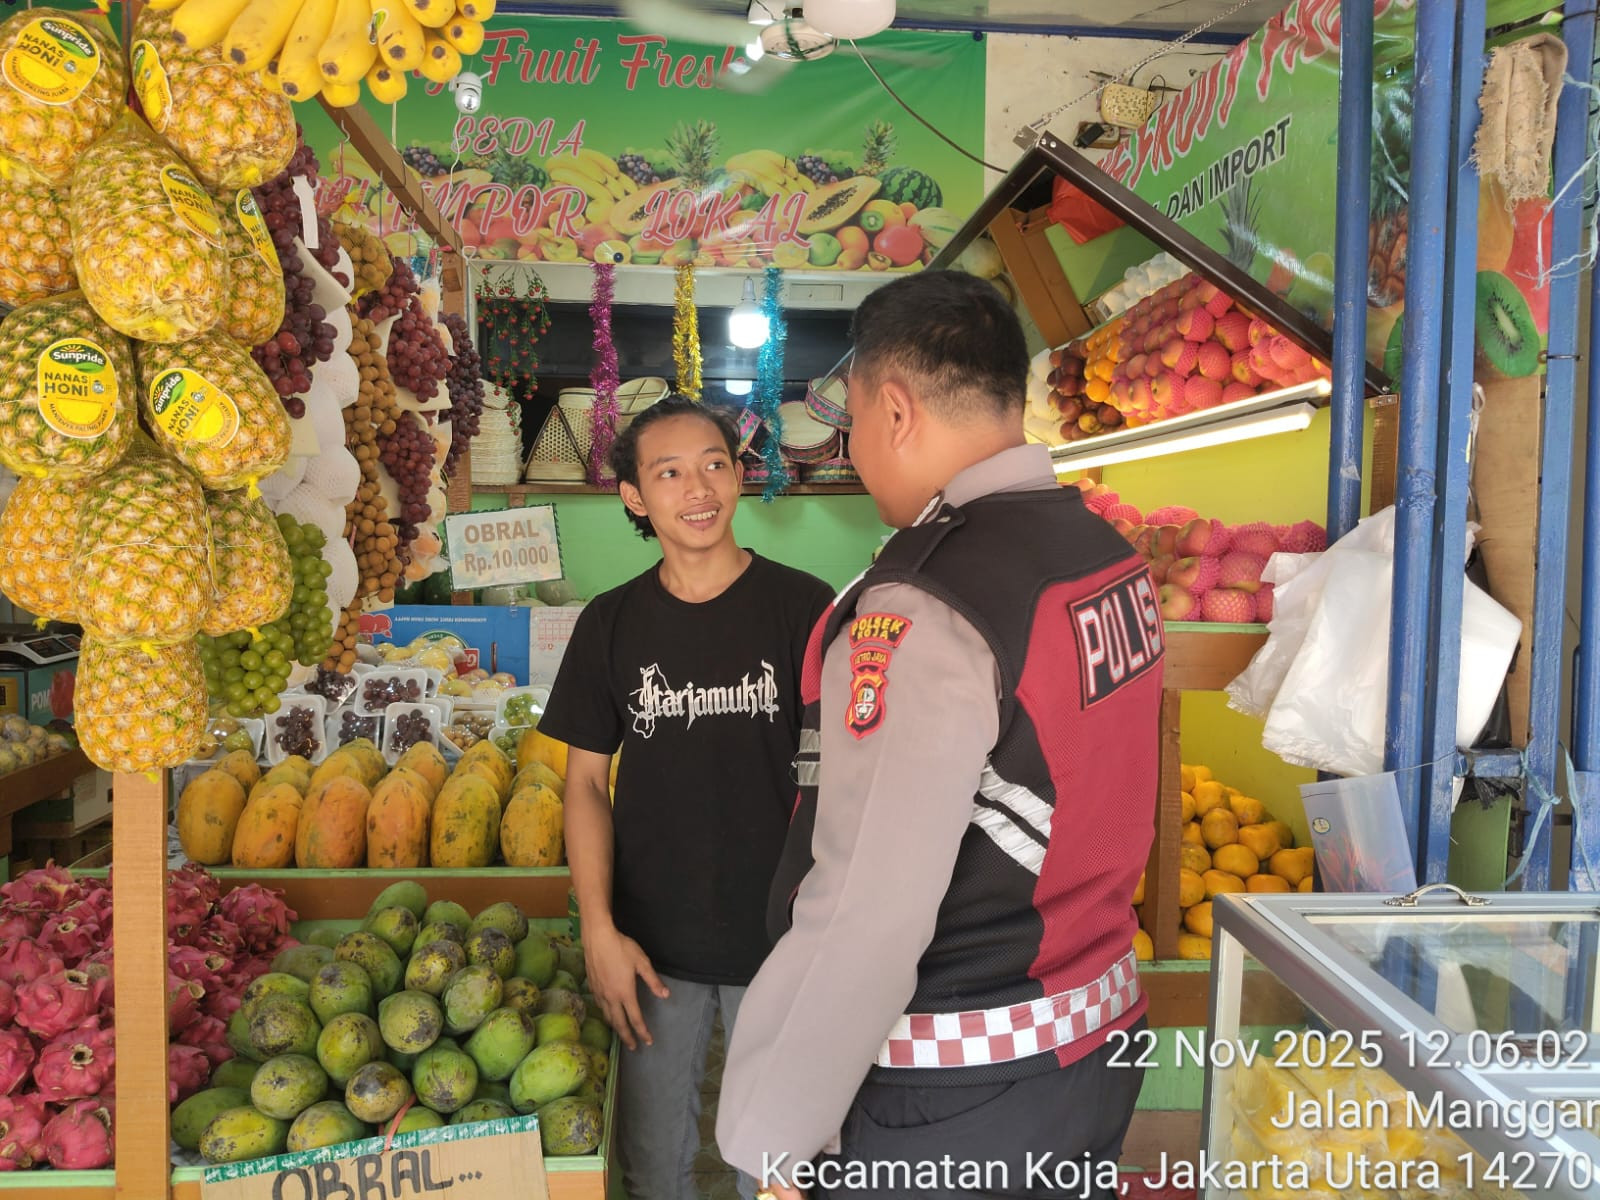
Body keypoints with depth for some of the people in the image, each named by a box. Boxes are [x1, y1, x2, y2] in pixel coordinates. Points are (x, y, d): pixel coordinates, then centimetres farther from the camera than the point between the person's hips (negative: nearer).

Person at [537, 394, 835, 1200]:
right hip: (654, 945, 2)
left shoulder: (803, 609, -7)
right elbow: (586, 780, 4)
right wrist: (599, 929, -5)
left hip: (780, 939, -2)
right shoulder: (611, 623, 0)